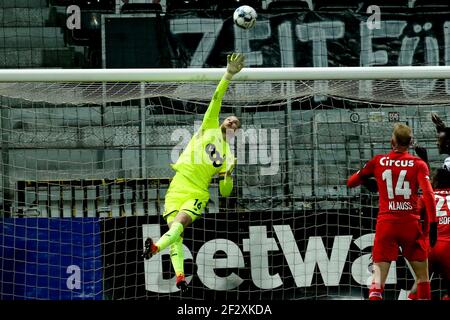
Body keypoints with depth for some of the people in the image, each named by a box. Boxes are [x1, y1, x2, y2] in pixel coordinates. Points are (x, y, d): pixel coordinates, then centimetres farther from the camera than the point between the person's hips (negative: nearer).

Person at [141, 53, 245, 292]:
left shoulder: (228, 156, 18)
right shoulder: (210, 128, 18)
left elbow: (225, 192, 16)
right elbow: (216, 98, 8)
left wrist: (228, 173, -4)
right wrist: (229, 75, -2)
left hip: (197, 193, 0)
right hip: (178, 186, 0)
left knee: (180, 222, -27)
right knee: (174, 229, -16)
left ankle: (156, 247, -52)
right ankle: (179, 276, -23)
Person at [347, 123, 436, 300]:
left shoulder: (378, 161, 5)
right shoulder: (418, 164, 1)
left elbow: (351, 183, 14)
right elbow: (428, 193, -11)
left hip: (386, 223, 1)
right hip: (411, 224, 0)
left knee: (379, 273, -3)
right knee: (422, 275, 12)